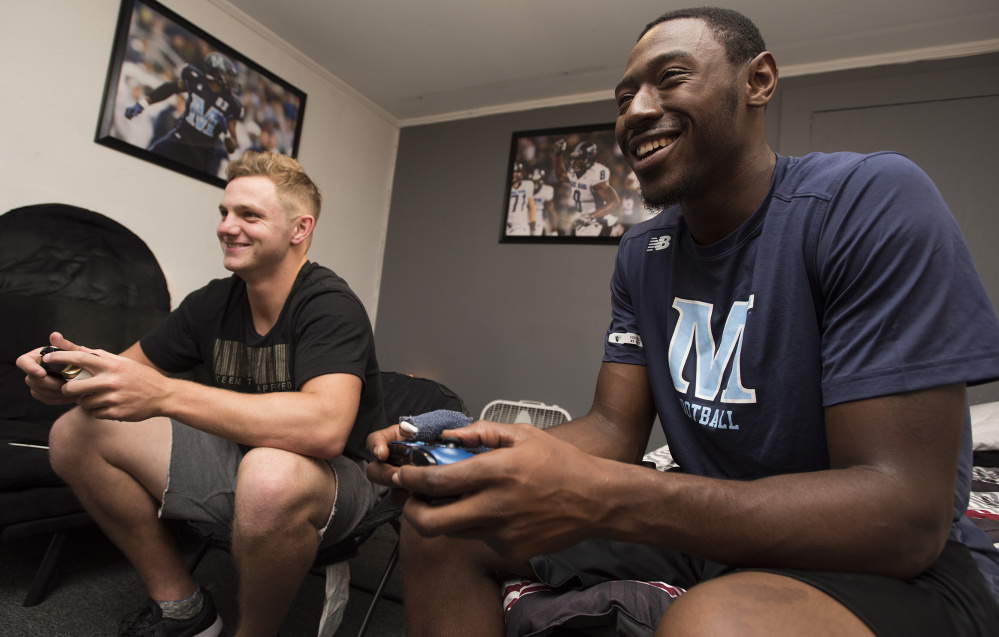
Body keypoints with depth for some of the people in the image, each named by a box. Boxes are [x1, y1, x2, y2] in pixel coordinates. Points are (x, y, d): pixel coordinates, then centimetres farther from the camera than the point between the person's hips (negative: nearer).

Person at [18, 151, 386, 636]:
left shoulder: (330, 306, -21)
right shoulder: (215, 302, 0)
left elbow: (325, 428, -37)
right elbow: (134, 366, 9)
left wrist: (163, 394, -38)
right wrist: (72, 372, -16)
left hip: (337, 473, -6)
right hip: (237, 459, 7)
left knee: (271, 477, -41)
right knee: (75, 433, 0)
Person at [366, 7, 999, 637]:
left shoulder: (875, 202, -18)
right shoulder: (642, 253, 2)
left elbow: (907, 514, -24)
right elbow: (614, 429, -1)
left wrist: (603, 497, -36)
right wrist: (482, 450, -22)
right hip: (714, 528, 5)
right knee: (443, 522, -2)